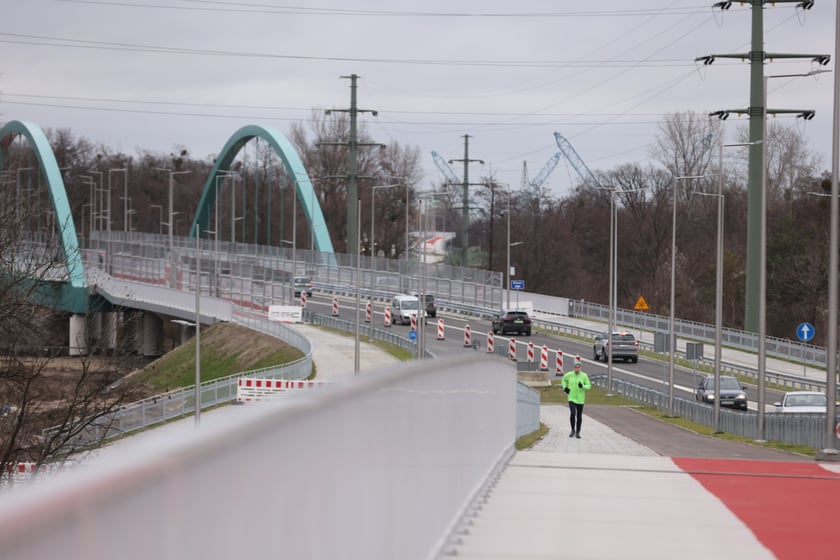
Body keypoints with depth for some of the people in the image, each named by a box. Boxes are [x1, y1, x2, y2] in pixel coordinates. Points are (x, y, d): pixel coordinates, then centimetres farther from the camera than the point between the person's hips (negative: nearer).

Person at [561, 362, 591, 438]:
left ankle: (577, 432, 21)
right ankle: (573, 430, 2)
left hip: (580, 399, 1)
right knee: (572, 414, -18)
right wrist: (565, 388, 3)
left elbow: (589, 386, -3)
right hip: (571, 398, -1)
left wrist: (582, 386, -23)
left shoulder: (584, 375, -6)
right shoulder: (569, 375, -3)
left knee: (579, 416, 7)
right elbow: (564, 379, 17)